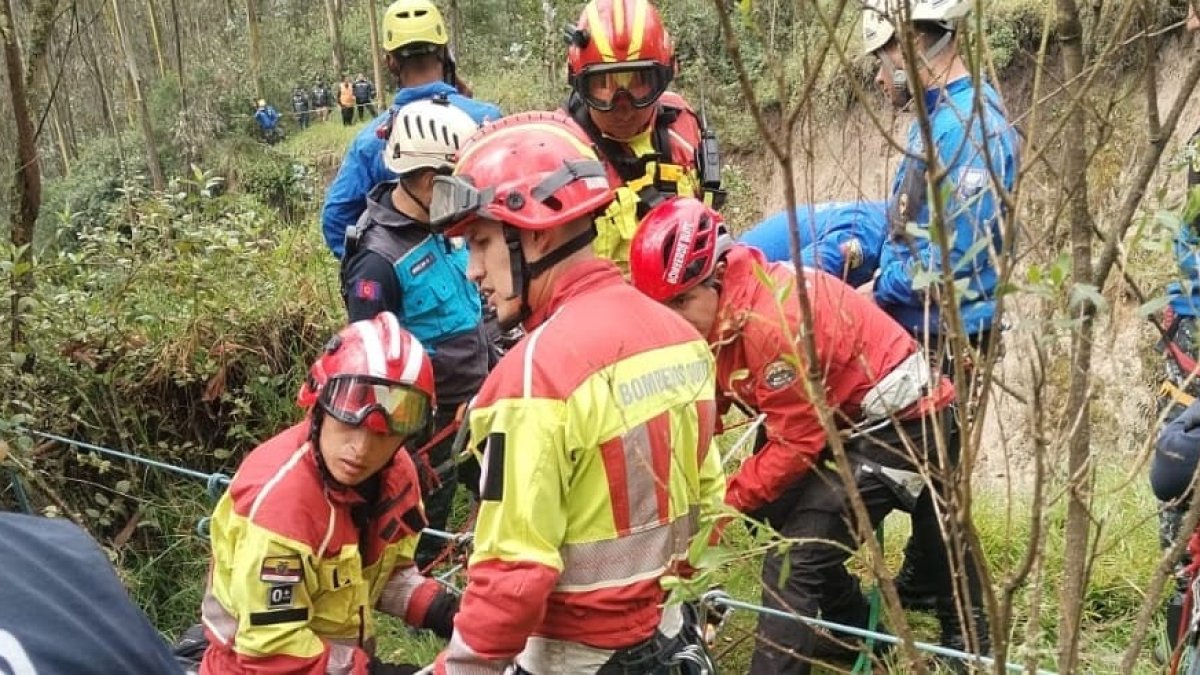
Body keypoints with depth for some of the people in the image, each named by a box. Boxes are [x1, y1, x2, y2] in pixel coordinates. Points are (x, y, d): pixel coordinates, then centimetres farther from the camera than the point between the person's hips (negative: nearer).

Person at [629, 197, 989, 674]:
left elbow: (796, 441, -23)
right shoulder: (717, 312, -2)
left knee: (794, 561, -13)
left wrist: (727, 501, -16)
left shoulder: (773, 318, -30)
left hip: (902, 425, -10)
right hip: (852, 424, 10)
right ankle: (857, 633, 36)